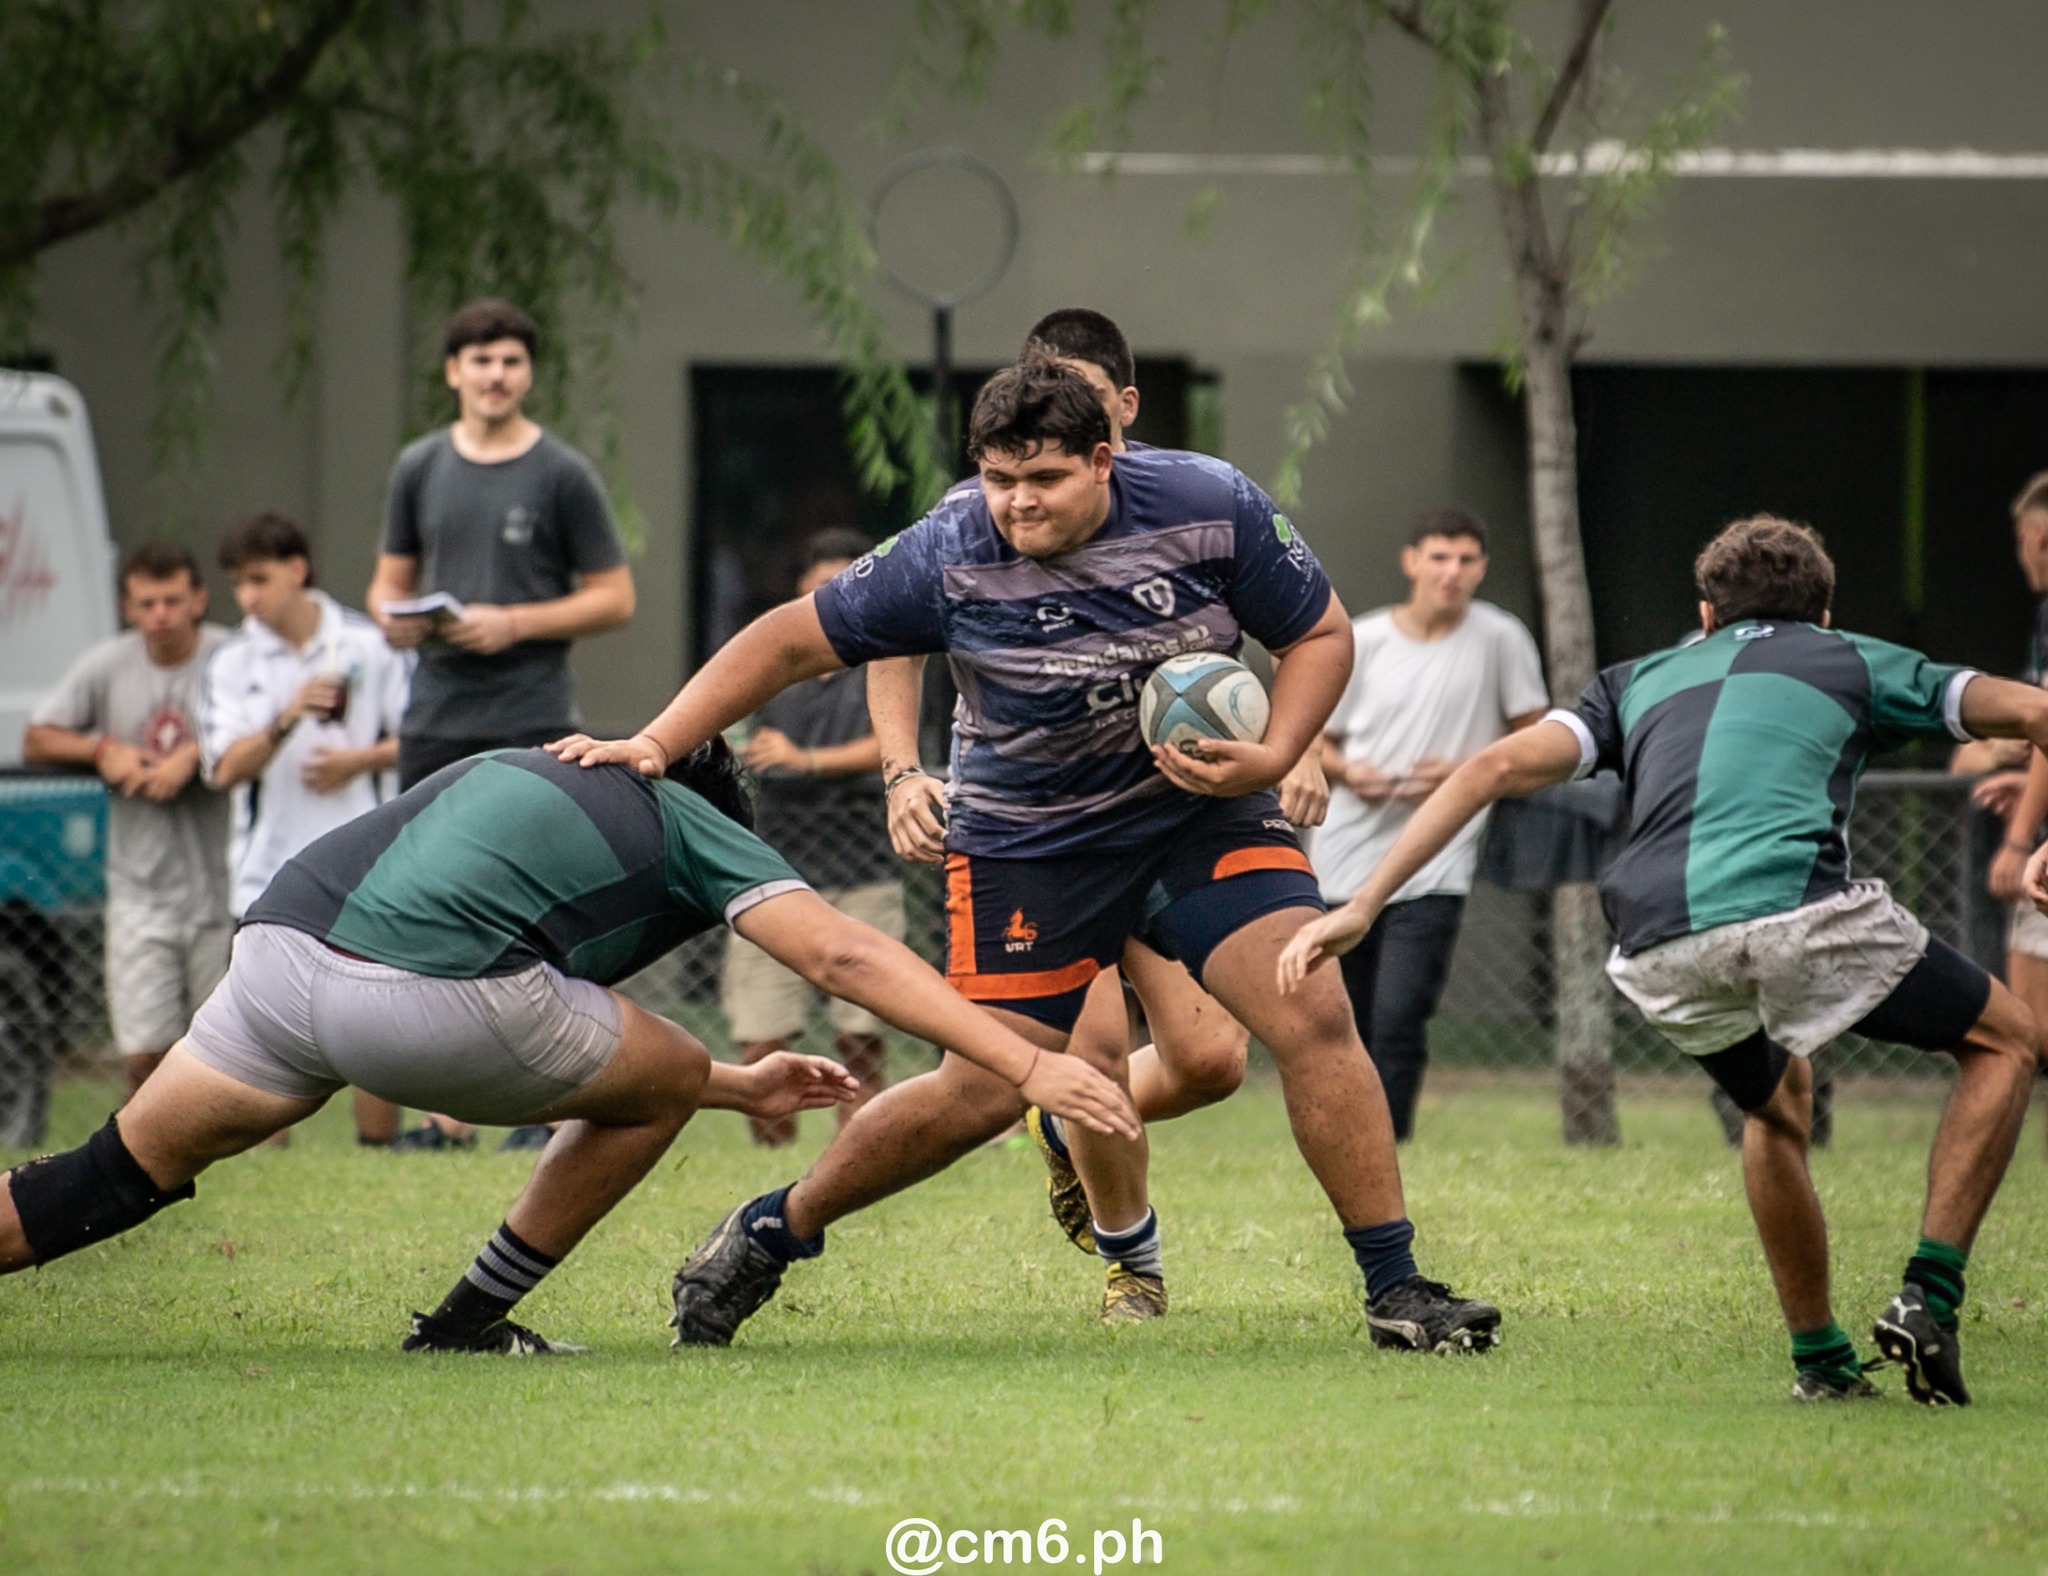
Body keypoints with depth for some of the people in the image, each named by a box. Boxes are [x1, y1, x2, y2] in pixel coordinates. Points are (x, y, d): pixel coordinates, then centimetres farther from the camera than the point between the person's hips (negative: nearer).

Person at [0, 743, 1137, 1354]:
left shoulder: (521, 776, 41)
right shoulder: (693, 829, 22)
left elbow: (552, 1046, 46)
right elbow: (846, 959, 8)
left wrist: (738, 1090, 51)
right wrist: (1030, 1067, 6)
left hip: (279, 940, 6)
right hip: (425, 993, -6)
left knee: (122, 1175, 17)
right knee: (663, 1084, 17)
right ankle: (466, 1327, 20)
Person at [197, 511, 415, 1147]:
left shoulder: (370, 644, 2)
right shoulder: (232, 663, 4)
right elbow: (226, 767, -7)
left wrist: (359, 760, -10)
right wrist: (285, 721, -22)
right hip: (268, 873, 1)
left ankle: (378, 1153, 9)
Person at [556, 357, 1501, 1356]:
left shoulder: (1211, 508, -15)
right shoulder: (948, 557, -17)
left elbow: (1320, 635, -2)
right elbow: (790, 641, -8)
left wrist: (1270, 759, -18)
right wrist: (655, 745, -14)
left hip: (1205, 814, 2)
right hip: (1027, 841, -1)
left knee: (1313, 1019, -16)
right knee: (981, 1093, -5)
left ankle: (1396, 1289, -6)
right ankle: (770, 1235, 17)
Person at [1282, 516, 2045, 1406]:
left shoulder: (1644, 680, 33)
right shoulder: (1853, 663, 28)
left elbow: (1498, 766, 20)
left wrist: (1363, 906, 17)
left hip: (1659, 956, 3)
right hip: (1798, 910, -3)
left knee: (1777, 1103, 34)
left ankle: (1820, 1361, 31)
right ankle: (1927, 1297, 5)